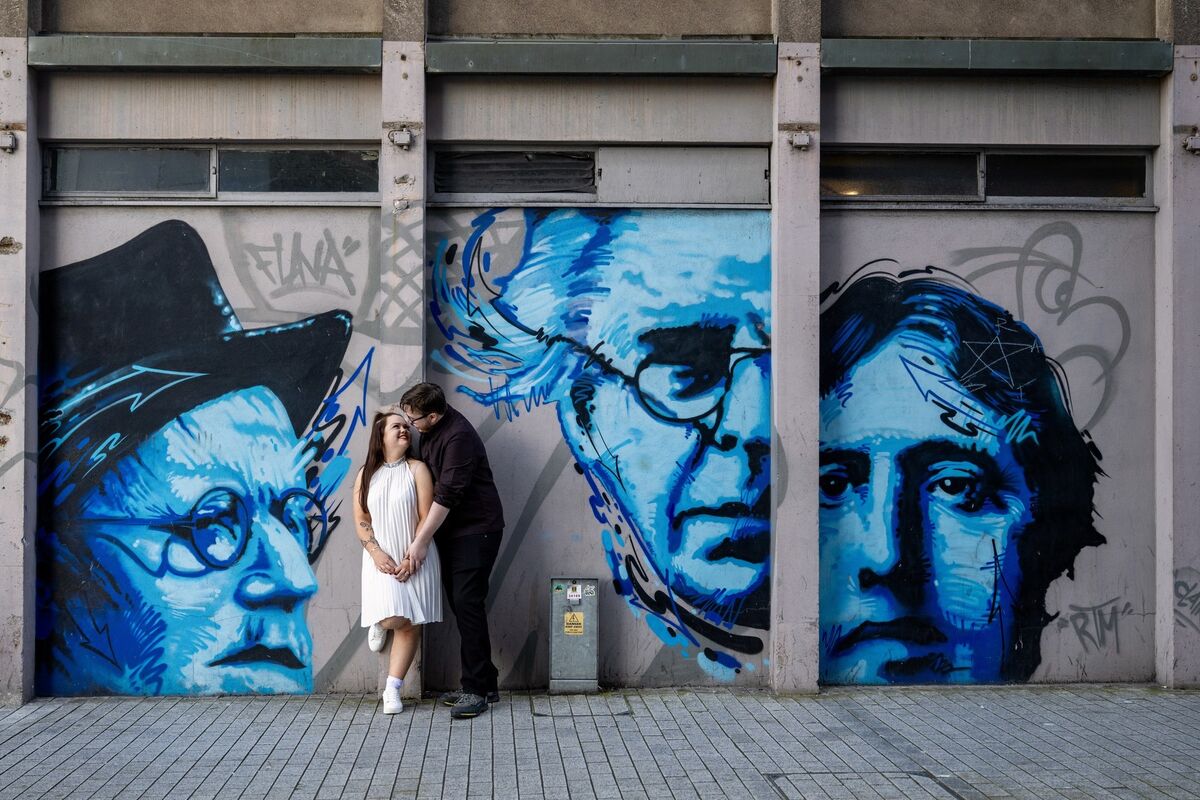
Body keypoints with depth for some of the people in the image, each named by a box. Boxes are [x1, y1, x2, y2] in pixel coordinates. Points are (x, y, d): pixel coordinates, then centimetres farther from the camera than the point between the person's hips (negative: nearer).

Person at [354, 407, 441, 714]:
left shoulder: (417, 469, -1)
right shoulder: (366, 474, 7)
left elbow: (425, 518, -6)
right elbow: (361, 519, 3)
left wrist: (412, 559, -14)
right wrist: (376, 553, -12)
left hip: (415, 559, 0)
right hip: (381, 559, 0)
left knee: (409, 626, -1)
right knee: (393, 618, -17)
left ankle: (392, 690, 11)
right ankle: (379, 622, 20)